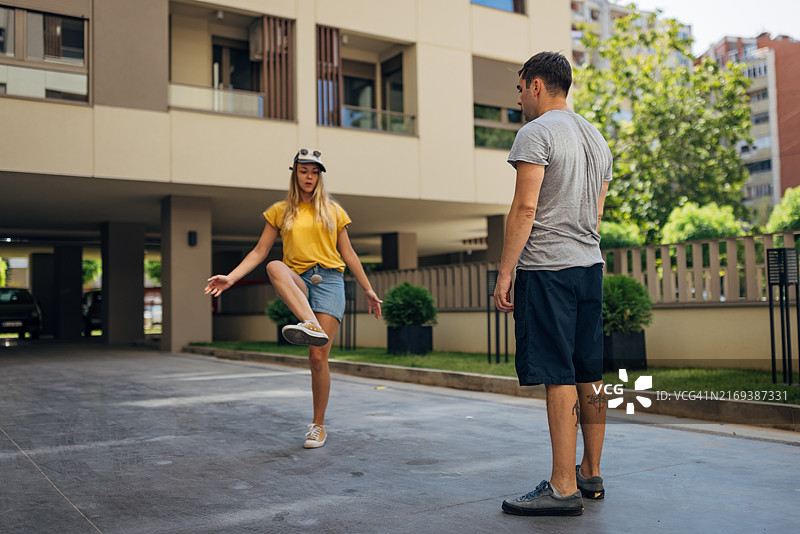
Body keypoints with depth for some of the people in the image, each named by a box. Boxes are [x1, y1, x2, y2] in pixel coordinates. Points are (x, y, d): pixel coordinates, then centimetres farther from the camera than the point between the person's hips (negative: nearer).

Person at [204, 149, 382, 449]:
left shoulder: (333, 211, 14)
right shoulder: (280, 211, 13)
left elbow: (348, 254, 17)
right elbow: (259, 251, 9)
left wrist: (368, 290, 16)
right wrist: (231, 278, -5)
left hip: (328, 281, 0)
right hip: (298, 284, 1)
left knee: (318, 357, -11)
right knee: (274, 267, -36)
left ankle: (318, 425, 5)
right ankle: (311, 325, -54)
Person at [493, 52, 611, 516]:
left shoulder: (536, 133, -8)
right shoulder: (597, 138, 19)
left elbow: (525, 208, -16)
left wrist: (505, 273, -13)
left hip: (547, 269, -9)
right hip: (591, 268, 9)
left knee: (559, 377, -8)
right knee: (589, 376, 12)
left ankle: (564, 488, -4)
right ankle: (591, 475, 22)